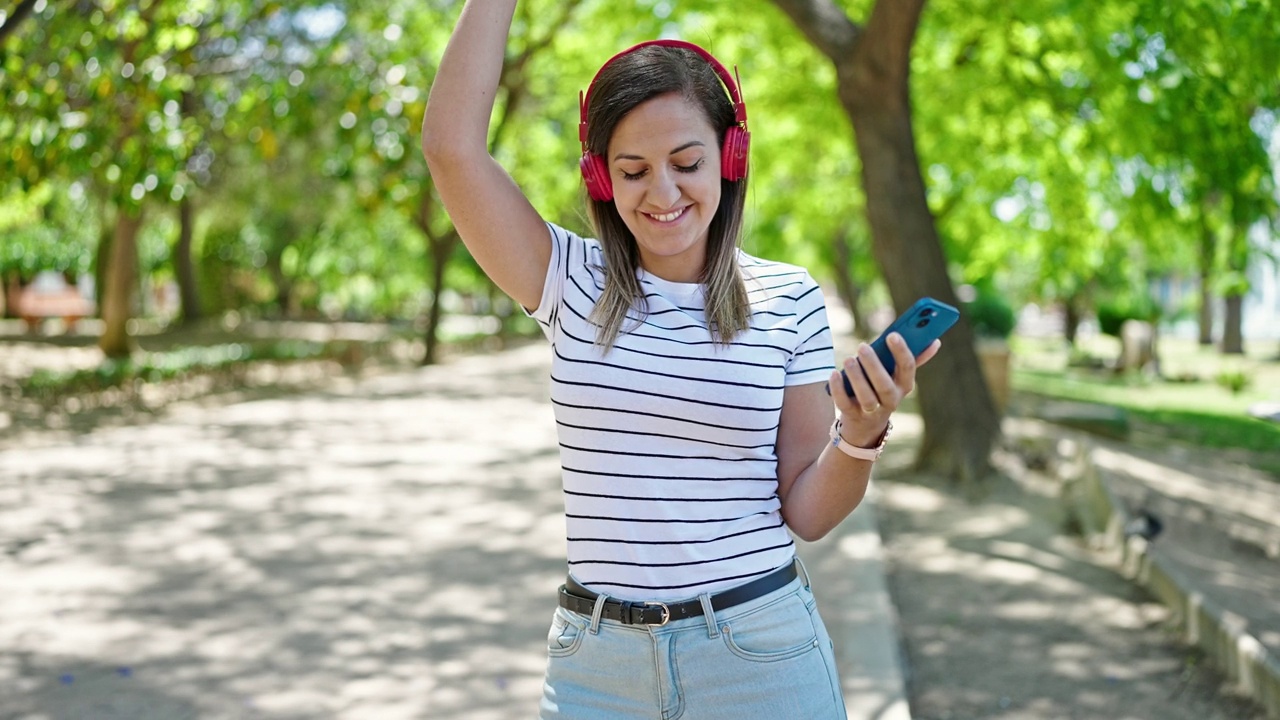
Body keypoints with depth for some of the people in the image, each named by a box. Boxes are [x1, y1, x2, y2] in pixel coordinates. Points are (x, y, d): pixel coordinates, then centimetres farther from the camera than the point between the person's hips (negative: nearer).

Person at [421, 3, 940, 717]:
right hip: (595, 662, 1)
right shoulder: (574, 284, -1)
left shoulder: (789, 299, -2)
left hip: (760, 653, -1)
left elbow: (806, 513, 0)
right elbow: (453, 144, -12)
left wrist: (861, 433, -19)